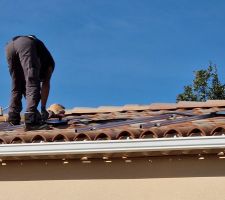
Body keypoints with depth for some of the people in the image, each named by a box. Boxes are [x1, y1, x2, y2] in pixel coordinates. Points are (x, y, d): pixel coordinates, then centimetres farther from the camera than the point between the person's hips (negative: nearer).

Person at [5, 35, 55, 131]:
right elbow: (45, 85, 19)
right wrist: (43, 109, 18)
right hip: (26, 44, -6)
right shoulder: (49, 62, 30)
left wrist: (34, 109, 36)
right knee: (32, 83, -10)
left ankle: (13, 118, 10)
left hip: (9, 46, 6)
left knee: (17, 86, 17)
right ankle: (31, 120, -24)